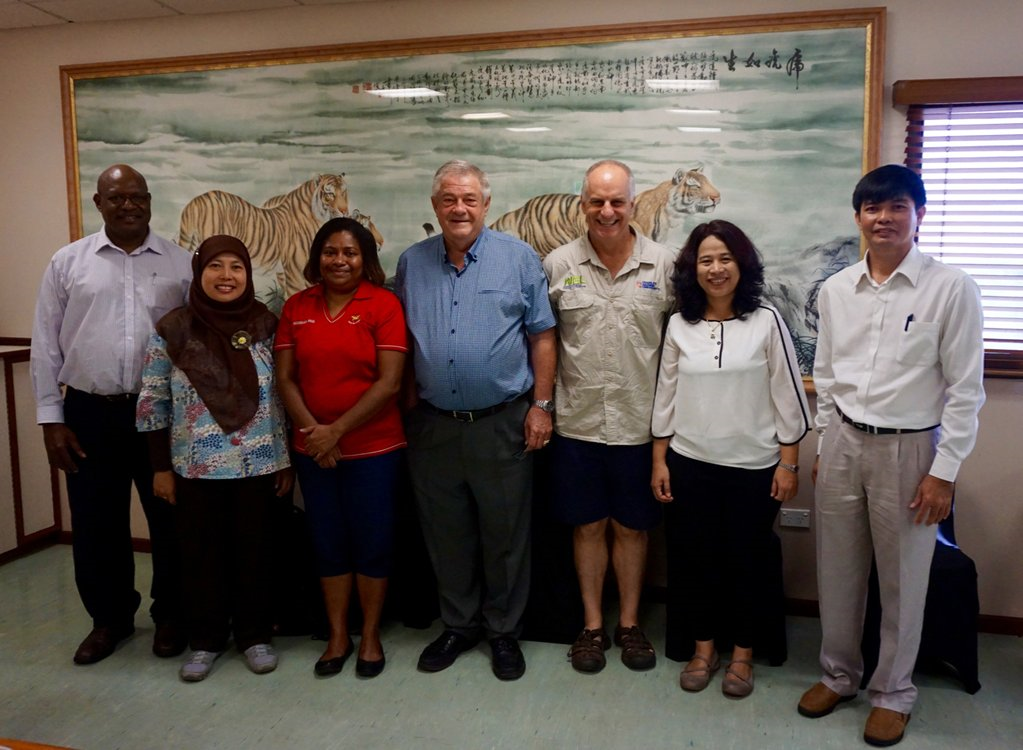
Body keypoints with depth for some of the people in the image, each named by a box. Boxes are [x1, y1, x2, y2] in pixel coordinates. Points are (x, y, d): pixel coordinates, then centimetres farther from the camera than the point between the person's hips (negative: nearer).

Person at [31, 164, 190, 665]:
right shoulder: (67, 263, 4)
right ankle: (109, 618, 31)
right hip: (90, 414, 1)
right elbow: (46, 346, 5)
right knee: (96, 523, 11)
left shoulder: (181, 264, 2)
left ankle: (170, 615, 28)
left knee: (170, 518, 9)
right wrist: (51, 419, 0)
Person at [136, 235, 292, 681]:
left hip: (258, 465, 1)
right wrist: (160, 467, -1)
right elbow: (153, 404, 0)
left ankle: (255, 635, 28)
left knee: (254, 552, 11)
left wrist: (287, 461, 3)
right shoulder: (172, 330, -4)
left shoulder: (267, 327, -1)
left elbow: (284, 397, 3)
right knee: (201, 555, 11)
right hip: (196, 468, 0)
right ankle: (205, 639, 29)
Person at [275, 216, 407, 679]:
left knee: (372, 543, 7)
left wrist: (337, 430, -15)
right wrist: (312, 430, -12)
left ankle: (370, 636, 26)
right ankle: (337, 636, 30)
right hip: (313, 450, 4)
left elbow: (389, 382, -14)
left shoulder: (383, 304, -8)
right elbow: (285, 378, 2)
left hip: (373, 448, -3)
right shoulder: (296, 307, 4)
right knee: (328, 543, 13)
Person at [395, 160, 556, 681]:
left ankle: (504, 631, 27)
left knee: (505, 536, 8)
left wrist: (541, 406, -6)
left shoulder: (518, 258, -1)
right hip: (433, 424, 3)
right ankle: (458, 625, 32)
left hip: (502, 423, -3)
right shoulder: (411, 264, 7)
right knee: (445, 535, 14)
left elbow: (542, 336, -1)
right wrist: (404, 408, 6)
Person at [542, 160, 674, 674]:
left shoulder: (664, 265, -1)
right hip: (578, 421, 0)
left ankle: (629, 624, 30)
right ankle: (592, 625, 28)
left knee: (632, 526, 12)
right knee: (588, 525, 12)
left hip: (640, 423, 0)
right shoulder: (558, 265, 0)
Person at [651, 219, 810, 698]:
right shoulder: (679, 325, 2)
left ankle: (742, 654, 29)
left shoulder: (766, 321, -5)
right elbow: (666, 396, 6)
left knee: (744, 563, 10)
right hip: (691, 463, 2)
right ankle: (704, 649, 30)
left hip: (753, 466, -2)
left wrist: (788, 463, -5)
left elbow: (787, 395, -3)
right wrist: (659, 461, 4)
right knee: (695, 560, 11)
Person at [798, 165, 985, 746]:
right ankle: (839, 675, 33)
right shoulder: (836, 289, 5)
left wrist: (945, 470, -10)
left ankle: (894, 692, 29)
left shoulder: (952, 289, -8)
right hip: (843, 443, 4)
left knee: (903, 580, 9)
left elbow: (966, 388, -8)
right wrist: (825, 444, 12)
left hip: (908, 448, -3)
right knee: (838, 572, 13)